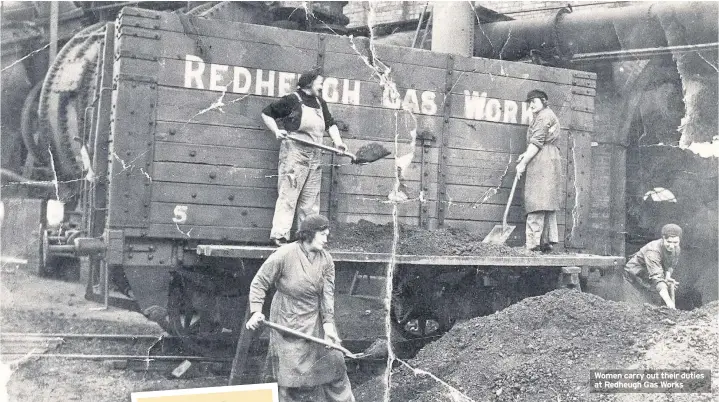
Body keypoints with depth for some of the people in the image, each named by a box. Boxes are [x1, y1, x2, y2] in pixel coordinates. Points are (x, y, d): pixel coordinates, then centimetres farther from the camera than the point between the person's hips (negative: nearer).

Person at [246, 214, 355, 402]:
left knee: (334, 361, 6)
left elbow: (328, 294, -9)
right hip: (288, 321, -4)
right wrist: (256, 312, -22)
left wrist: (328, 324, -19)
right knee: (289, 371, -1)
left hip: (316, 321, 5)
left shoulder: (326, 260, -3)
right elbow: (259, 283, -11)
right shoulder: (284, 255, -16)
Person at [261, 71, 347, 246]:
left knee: (310, 199, 8)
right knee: (288, 194, -10)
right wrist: (276, 131, -9)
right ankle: (279, 235, -10)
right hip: (294, 152, -7)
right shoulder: (292, 100, -2)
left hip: (315, 156, 7)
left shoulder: (320, 103, 17)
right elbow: (266, 113, 4)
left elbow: (330, 124, 18)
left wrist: (338, 141, 1)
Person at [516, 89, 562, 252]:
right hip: (552, 161, 11)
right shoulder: (549, 115, 27)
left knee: (536, 202, -14)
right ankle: (547, 241, 5)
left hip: (541, 163, -11)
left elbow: (537, 143, -13)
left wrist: (523, 163, -12)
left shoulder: (543, 116, -5)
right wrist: (526, 154, 14)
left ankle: (533, 243, -18)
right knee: (547, 204, 7)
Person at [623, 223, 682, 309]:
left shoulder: (676, 249, -10)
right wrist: (668, 301, -55)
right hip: (634, 279, -7)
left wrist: (668, 278, -13)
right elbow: (657, 278, -46)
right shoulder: (652, 251, -36)